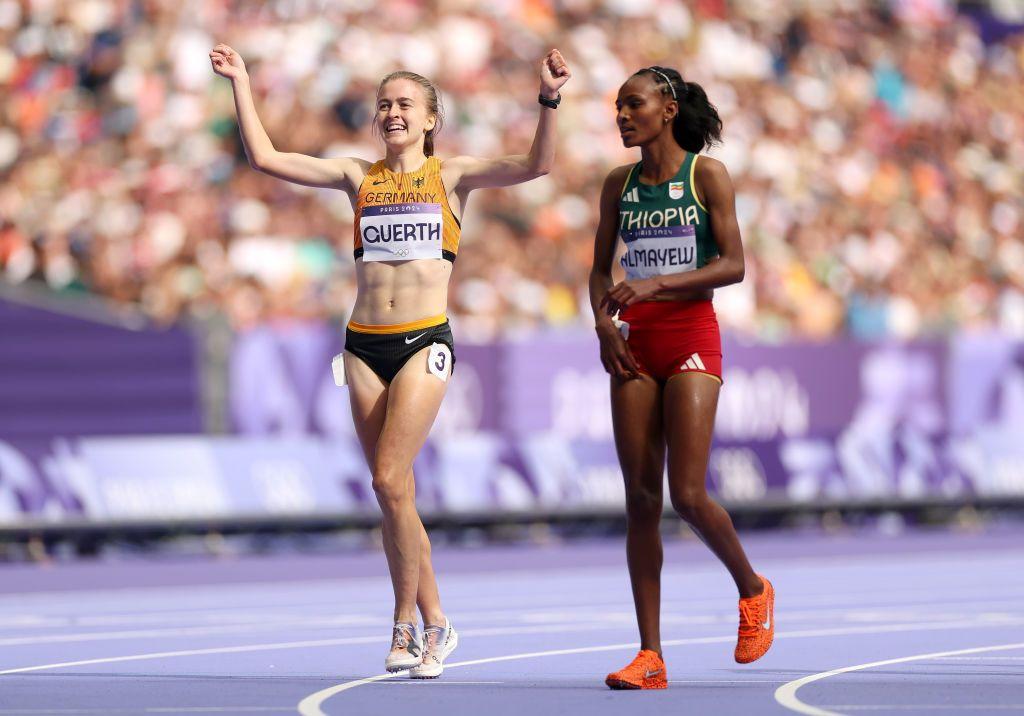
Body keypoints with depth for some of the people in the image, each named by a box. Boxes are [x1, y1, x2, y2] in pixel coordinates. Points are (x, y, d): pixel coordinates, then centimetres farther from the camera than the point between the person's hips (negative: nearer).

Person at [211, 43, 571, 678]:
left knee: (389, 481, -15)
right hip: (365, 344, 4)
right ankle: (434, 624, 15)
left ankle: (407, 623, -4)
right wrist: (241, 85, 2)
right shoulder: (359, 176, 11)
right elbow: (266, 158, 6)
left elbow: (536, 166, -6)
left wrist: (549, 101, -19)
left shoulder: (451, 176, 5)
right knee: (394, 490, 4)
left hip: (425, 341, -4)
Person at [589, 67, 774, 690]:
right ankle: (650, 657, 0)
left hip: (692, 339, -4)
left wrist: (655, 284, -18)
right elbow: (601, 269, 17)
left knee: (688, 495, -13)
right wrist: (604, 322, -3)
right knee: (641, 501, -1)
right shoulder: (620, 184, 11)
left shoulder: (707, 174, -3)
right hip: (635, 344, 5)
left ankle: (753, 590, 17)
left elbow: (733, 265, -8)